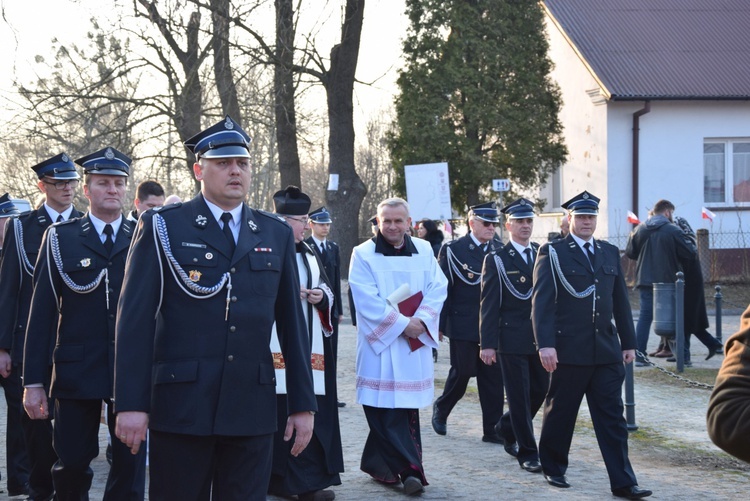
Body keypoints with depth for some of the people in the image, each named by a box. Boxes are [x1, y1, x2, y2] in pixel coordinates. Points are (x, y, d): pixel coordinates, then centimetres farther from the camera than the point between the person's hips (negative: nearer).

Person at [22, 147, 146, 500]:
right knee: (72, 465, 6)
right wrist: (33, 381, -4)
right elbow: (42, 312, 0)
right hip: (76, 371, -1)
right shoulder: (60, 238, 2)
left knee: (131, 465, 2)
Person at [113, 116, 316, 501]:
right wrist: (130, 404, -11)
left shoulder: (277, 235, 11)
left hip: (253, 408, 3)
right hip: (181, 406, -3)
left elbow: (292, 324, 11)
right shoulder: (162, 227, 0)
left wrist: (303, 404, 8)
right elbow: (135, 320, -5)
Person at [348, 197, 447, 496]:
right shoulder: (363, 254, -1)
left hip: (416, 343, 4)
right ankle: (409, 468, -7)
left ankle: (379, 465, 17)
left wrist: (421, 320, -13)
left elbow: (438, 287, 3)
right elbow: (367, 298, -10)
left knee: (407, 403, 5)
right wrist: (401, 324, -15)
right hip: (381, 342, -4)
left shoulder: (423, 251, 10)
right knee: (388, 407, -8)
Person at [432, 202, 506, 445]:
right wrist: (439, 324, -9)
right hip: (463, 325, -4)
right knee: (462, 373, 3)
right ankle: (441, 409, 29)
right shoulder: (453, 250, -3)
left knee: (493, 376, 2)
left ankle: (493, 429, 8)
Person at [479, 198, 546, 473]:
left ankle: (507, 428, 34)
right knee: (520, 397, -1)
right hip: (512, 339, -5)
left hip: (540, 337, 5)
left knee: (540, 390, 10)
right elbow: (488, 305, -6)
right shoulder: (496, 260, -3)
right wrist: (487, 343, -11)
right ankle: (527, 452, 8)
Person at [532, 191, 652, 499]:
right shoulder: (552, 253, -2)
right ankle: (553, 469, 27)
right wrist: (545, 344, -18)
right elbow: (541, 302, -9)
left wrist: (628, 343, 13)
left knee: (612, 417, 1)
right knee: (560, 413, 8)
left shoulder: (610, 253, 13)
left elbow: (621, 301, 15)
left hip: (606, 352, 4)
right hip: (568, 351, -4)